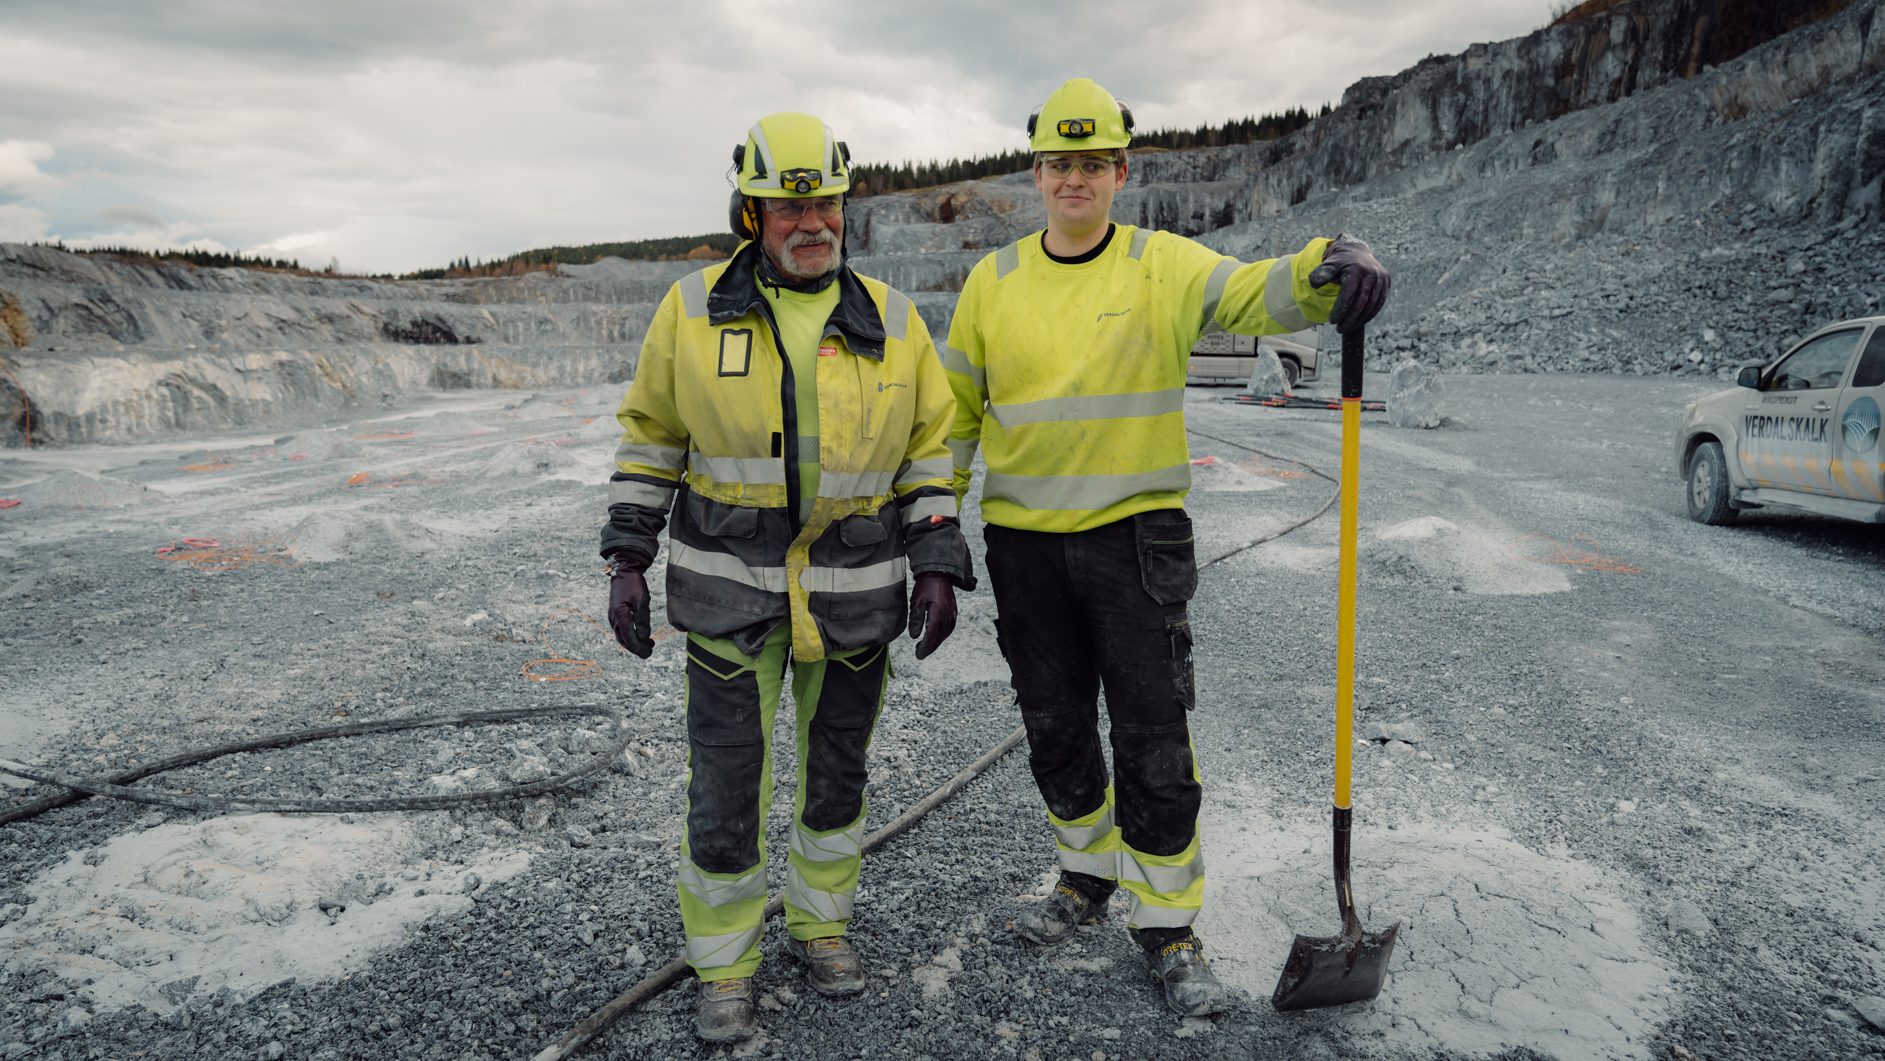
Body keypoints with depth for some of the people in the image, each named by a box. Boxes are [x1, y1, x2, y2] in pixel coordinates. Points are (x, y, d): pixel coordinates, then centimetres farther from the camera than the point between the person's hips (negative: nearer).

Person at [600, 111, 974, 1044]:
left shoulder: (892, 323, 2)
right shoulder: (693, 308, -1)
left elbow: (929, 450, 6)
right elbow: (650, 435, 6)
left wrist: (938, 567, -1)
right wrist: (629, 558, 0)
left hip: (856, 591, 2)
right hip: (730, 586, -1)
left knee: (837, 769, 15)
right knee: (726, 781, 2)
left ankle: (820, 922, 38)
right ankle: (723, 967, 23)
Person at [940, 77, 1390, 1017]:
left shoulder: (1162, 266, -2)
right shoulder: (994, 279, 5)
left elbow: (1258, 294, -19)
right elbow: (955, 407, 11)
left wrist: (1331, 265, -40)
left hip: (1136, 533, -3)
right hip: (1023, 541, 3)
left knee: (1154, 740, 0)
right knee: (1054, 728, 15)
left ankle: (1166, 927, 18)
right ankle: (1090, 874, 38)